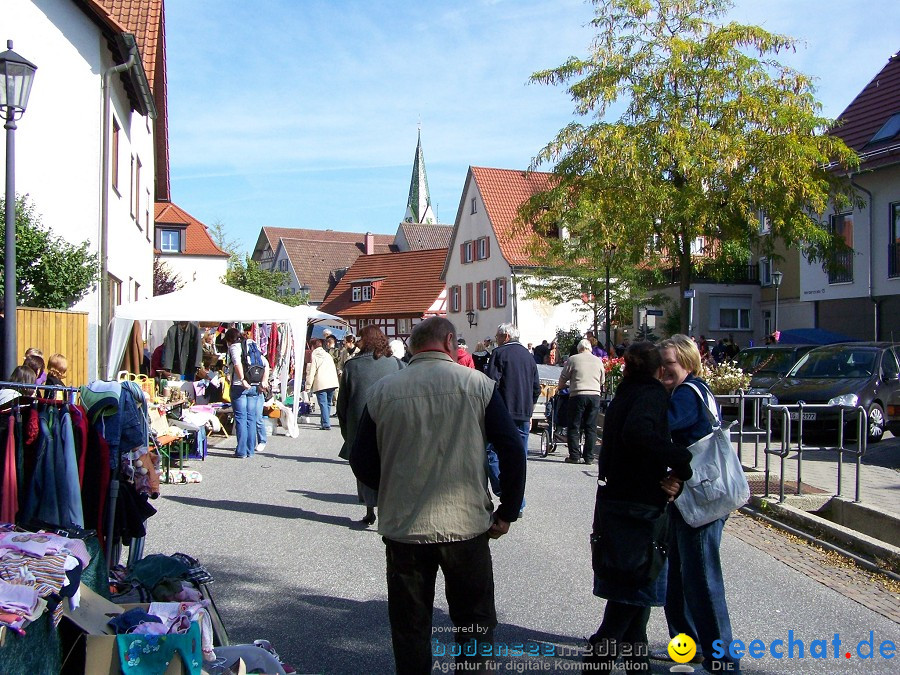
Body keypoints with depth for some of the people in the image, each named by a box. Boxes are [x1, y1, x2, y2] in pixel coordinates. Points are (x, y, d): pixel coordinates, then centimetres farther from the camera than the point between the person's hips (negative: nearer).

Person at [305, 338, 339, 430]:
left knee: (323, 404, -6)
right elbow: (334, 369, 20)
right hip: (332, 382, 6)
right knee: (328, 403, 16)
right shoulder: (328, 355, 19)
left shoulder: (313, 356, 1)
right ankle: (324, 422, 24)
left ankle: (326, 424, -13)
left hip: (320, 384, -6)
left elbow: (311, 372, -4)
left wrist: (308, 386, -2)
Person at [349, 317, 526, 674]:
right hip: (467, 525, -1)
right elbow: (512, 451, -7)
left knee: (410, 630, 17)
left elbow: (362, 463, 2)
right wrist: (506, 513, 4)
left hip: (402, 527, 1)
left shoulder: (382, 391, -3)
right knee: (475, 623, 16)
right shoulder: (478, 384, -6)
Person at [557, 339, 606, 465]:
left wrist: (560, 386, 26)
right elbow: (602, 381, 22)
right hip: (595, 395, 3)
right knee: (591, 427, 6)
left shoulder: (573, 359, 3)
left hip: (578, 395, -3)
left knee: (574, 427, 3)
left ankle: (575, 456, 1)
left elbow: (562, 379, 6)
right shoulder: (598, 361, 14)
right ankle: (589, 457, 6)